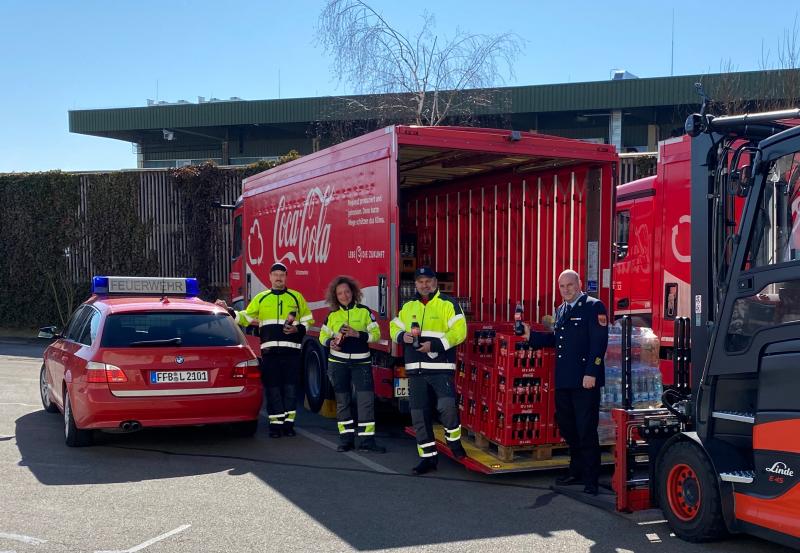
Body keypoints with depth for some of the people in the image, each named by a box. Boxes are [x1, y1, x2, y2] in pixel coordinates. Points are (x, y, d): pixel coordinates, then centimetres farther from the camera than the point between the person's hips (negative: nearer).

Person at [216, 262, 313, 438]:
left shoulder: (296, 297, 9)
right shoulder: (261, 298, 13)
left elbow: (308, 319, 12)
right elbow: (245, 317, 12)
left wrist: (297, 329, -5)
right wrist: (228, 311, 0)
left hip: (291, 351, -1)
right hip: (269, 351, 1)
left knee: (290, 388, 0)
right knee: (272, 389, 1)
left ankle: (288, 422, 8)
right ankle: (275, 423, 7)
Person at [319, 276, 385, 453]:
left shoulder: (364, 311, 0)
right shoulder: (332, 315, 6)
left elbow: (376, 334, -4)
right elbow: (323, 336, 12)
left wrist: (357, 334, -19)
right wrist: (330, 343, -11)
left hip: (361, 362, -2)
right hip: (338, 363, 2)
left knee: (366, 399, -8)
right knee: (342, 401, 6)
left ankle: (367, 440, -4)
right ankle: (346, 439, 14)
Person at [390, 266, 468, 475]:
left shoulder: (448, 304, -1)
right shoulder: (408, 307, 15)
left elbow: (459, 331, -10)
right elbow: (394, 327, 21)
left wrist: (434, 345, -19)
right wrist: (402, 336, -3)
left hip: (441, 368, -5)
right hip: (416, 370, 5)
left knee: (447, 405, -22)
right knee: (419, 415, 5)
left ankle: (453, 440, 6)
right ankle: (428, 457, 16)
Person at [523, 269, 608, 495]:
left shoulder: (594, 307, -8)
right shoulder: (561, 310, 17)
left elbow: (599, 342, -14)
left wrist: (591, 373, -20)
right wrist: (531, 335, 9)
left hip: (585, 381, -8)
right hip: (563, 380, 8)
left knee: (586, 430, -3)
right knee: (567, 427, 15)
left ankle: (591, 479, 5)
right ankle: (576, 471, 29)